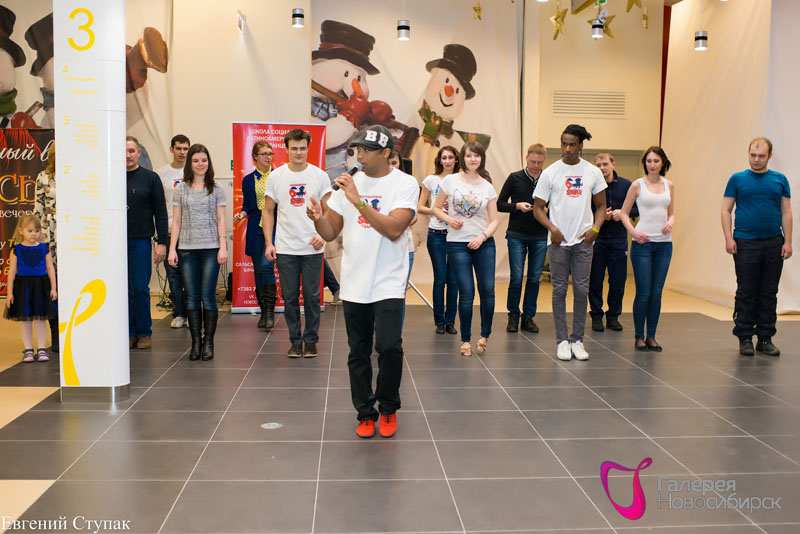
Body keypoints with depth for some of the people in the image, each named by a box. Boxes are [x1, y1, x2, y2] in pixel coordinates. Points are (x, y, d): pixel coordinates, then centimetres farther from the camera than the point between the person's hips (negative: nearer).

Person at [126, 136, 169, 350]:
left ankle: (144, 332, 9)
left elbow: (160, 213, 1)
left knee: (140, 288, -2)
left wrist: (162, 242, -6)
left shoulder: (150, 178, 3)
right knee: (124, 290, 5)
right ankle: (130, 332, 14)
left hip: (140, 241, -2)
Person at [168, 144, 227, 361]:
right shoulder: (181, 189, 10)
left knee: (208, 296, -4)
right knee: (191, 297, 3)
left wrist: (223, 247, -5)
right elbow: (176, 221, 10)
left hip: (210, 248, -2)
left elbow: (221, 220, 5)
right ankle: (195, 342, 10)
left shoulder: (216, 189, 6)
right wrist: (172, 249, 3)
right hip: (187, 249, 2)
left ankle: (208, 342, 5)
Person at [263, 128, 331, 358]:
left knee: (312, 296, 5)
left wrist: (322, 235, -13)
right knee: (290, 297, 7)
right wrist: (269, 242, -2)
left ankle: (311, 340, 18)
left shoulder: (320, 176, 1)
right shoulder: (275, 177, 3)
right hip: (285, 249, 1)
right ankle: (295, 340, 19)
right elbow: (268, 211, 7)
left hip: (312, 249, -1)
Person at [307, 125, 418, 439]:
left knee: (389, 347, -15)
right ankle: (366, 414, 24)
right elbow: (330, 233, 10)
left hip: (388, 284, -4)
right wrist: (317, 218, -12)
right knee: (358, 354, 8)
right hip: (354, 284, 4)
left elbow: (394, 230, -19)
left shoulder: (405, 184, -5)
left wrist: (358, 201, -22)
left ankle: (388, 409, 9)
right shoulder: (349, 184, 9)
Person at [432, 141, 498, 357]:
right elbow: (436, 207, 8)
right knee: (466, 293, -4)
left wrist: (483, 236, -11)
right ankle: (465, 340, 12)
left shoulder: (487, 187, 5)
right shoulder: (450, 181, 1)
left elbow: (494, 220, 6)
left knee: (488, 290, 0)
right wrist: (449, 219, -10)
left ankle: (485, 334, 21)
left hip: (484, 243, 2)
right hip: (457, 244, -2)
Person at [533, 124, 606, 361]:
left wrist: (595, 228, -4)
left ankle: (577, 340, 13)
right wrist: (552, 228, -13)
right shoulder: (550, 173, 1)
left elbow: (601, 206, 13)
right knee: (560, 290, 2)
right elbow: (538, 208, 3)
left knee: (581, 290, 3)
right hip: (558, 240, -1)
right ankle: (562, 340, 10)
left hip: (583, 240, 1)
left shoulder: (593, 172, 7)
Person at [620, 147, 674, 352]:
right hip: (642, 243, -3)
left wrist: (670, 222, -5)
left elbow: (671, 213, 17)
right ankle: (639, 336, 10)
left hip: (664, 243, 4)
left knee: (657, 293, 5)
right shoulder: (637, 185, 0)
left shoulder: (669, 186, 10)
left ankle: (651, 336, 15)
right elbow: (624, 213, 2)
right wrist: (633, 231, -13)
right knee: (643, 293, -4)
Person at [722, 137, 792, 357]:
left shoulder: (780, 180, 9)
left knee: (769, 293, 6)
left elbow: (786, 212, 8)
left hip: (773, 243, 2)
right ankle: (745, 338, 9)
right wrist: (728, 238, -9)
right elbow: (726, 210, 2)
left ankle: (765, 338, 15)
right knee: (746, 293, 1)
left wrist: (788, 241, 0)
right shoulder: (738, 179, 4)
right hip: (745, 242, -2)